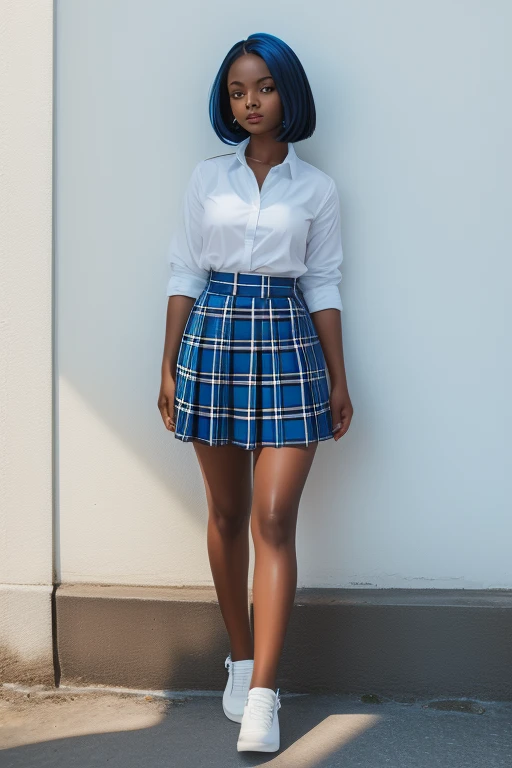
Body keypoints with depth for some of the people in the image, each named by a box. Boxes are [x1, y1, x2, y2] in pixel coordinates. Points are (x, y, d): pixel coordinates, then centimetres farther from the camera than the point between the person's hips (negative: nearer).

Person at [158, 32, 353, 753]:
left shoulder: (316, 188, 5)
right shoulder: (207, 177, 8)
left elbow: (324, 284, 7)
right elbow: (185, 274, 8)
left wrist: (339, 379, 4)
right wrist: (169, 367, 4)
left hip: (288, 345, -2)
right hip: (213, 337, 2)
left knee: (273, 519, -9)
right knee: (226, 512, 9)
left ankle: (262, 695, -7)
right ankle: (240, 659, 24)